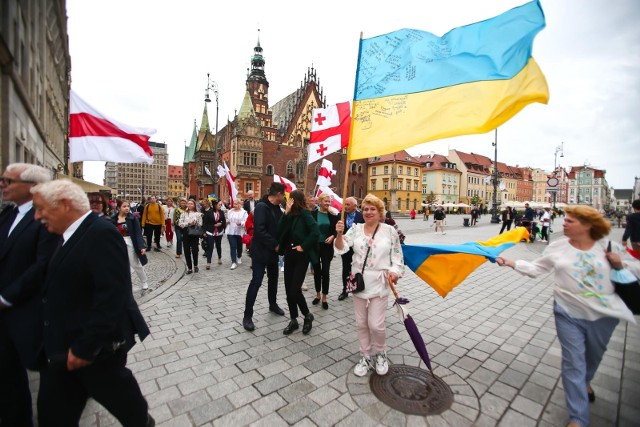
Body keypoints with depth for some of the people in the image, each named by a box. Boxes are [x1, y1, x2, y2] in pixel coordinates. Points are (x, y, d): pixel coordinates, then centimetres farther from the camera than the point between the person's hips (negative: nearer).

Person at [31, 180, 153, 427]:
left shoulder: (101, 233, -23)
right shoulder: (71, 236, 9)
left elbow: (112, 295, -29)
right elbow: (65, 290, 15)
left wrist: (85, 346, -24)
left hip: (97, 344, -9)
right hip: (65, 344, 9)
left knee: (117, 394, 15)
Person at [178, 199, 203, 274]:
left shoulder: (198, 214, 3)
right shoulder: (183, 213, 6)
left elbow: (200, 224, 2)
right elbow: (180, 224, 1)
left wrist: (195, 223, -17)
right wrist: (188, 223, -12)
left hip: (195, 233, -1)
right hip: (186, 233, 2)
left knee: (194, 250, -4)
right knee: (187, 251, 4)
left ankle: (195, 265, 22)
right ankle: (189, 268, 16)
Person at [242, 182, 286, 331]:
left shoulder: (276, 208, 8)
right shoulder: (261, 206, -19)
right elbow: (260, 230, -27)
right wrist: (275, 245, -22)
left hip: (273, 251, 9)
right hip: (260, 251, -8)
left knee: (273, 278, 19)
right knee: (256, 282, -5)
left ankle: (273, 304, 39)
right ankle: (247, 316, 7)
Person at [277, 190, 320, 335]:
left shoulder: (305, 214, -12)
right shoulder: (291, 214, 6)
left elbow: (316, 232, -25)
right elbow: (280, 231, -6)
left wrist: (303, 246, -17)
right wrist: (286, 213, -12)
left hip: (301, 256, -7)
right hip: (289, 255, 7)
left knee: (295, 289, -7)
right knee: (288, 289, 9)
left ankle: (308, 316, 19)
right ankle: (293, 320, 25)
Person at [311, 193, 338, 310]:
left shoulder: (332, 215, -1)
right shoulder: (312, 214, -7)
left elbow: (336, 230, 4)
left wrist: (332, 236, -13)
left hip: (327, 247, 0)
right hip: (314, 246, 0)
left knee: (325, 272, 1)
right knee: (317, 271, 12)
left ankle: (324, 298, 16)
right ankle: (318, 295, 30)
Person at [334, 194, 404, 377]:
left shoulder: (390, 230, -3)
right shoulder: (355, 229, 0)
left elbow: (397, 255, 3)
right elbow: (341, 248, -9)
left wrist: (394, 271, -11)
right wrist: (339, 234, -28)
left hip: (379, 284, -2)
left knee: (375, 324, -1)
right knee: (361, 323, 13)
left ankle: (381, 354, 30)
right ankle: (366, 357, 34)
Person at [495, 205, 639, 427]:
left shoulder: (608, 246, -5)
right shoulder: (558, 247, -5)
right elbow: (535, 269, -3)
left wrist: (620, 263, -14)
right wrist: (510, 263, -13)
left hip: (603, 314, 2)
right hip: (569, 313, -2)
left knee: (594, 356, 26)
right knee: (573, 363, 2)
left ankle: (584, 382, 58)